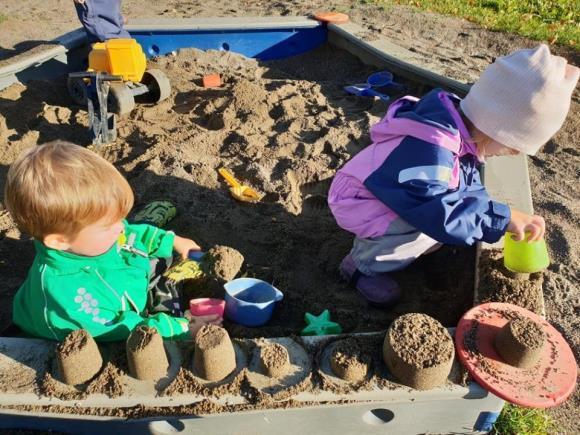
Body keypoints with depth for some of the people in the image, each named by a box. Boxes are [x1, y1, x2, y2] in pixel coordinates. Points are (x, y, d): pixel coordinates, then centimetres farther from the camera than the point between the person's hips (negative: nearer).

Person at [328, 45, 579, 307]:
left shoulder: (460, 131, -6)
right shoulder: (429, 150, -37)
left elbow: (469, 185, 6)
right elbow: (439, 214, -39)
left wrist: (505, 216, -5)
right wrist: (502, 217, -33)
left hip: (397, 195, 9)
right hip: (358, 203, -9)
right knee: (429, 226, -30)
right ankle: (363, 264, -7)